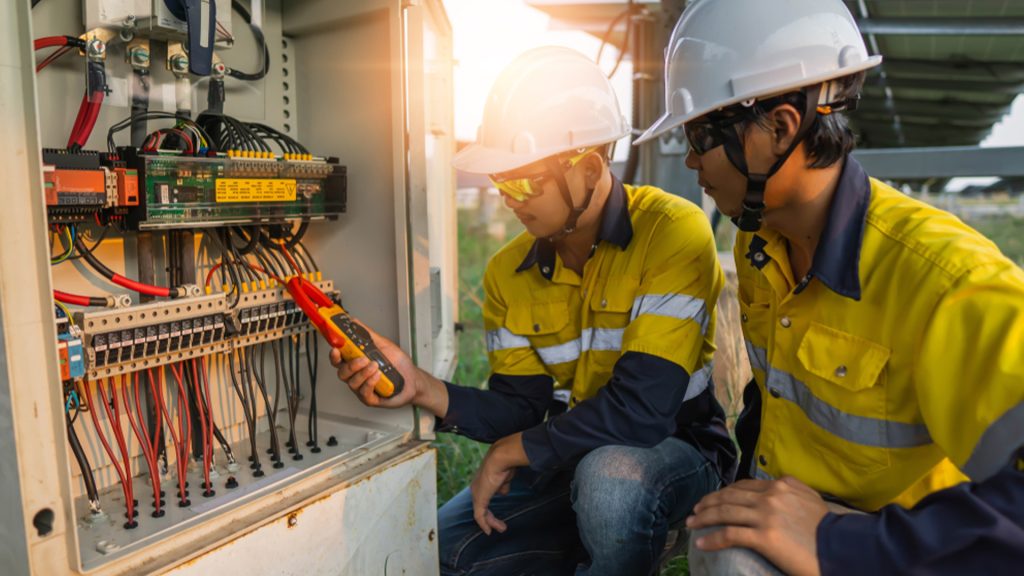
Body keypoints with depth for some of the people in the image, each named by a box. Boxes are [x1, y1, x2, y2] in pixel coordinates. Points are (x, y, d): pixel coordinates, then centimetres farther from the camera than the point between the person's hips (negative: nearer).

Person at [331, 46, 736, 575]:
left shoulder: (671, 233, -22)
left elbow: (642, 410, -29)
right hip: (571, 460, 6)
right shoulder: (509, 272, -2)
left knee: (609, 475, -37)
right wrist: (424, 388, -21)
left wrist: (512, 452, -17)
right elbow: (521, 408, -3)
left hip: (681, 450, -5)